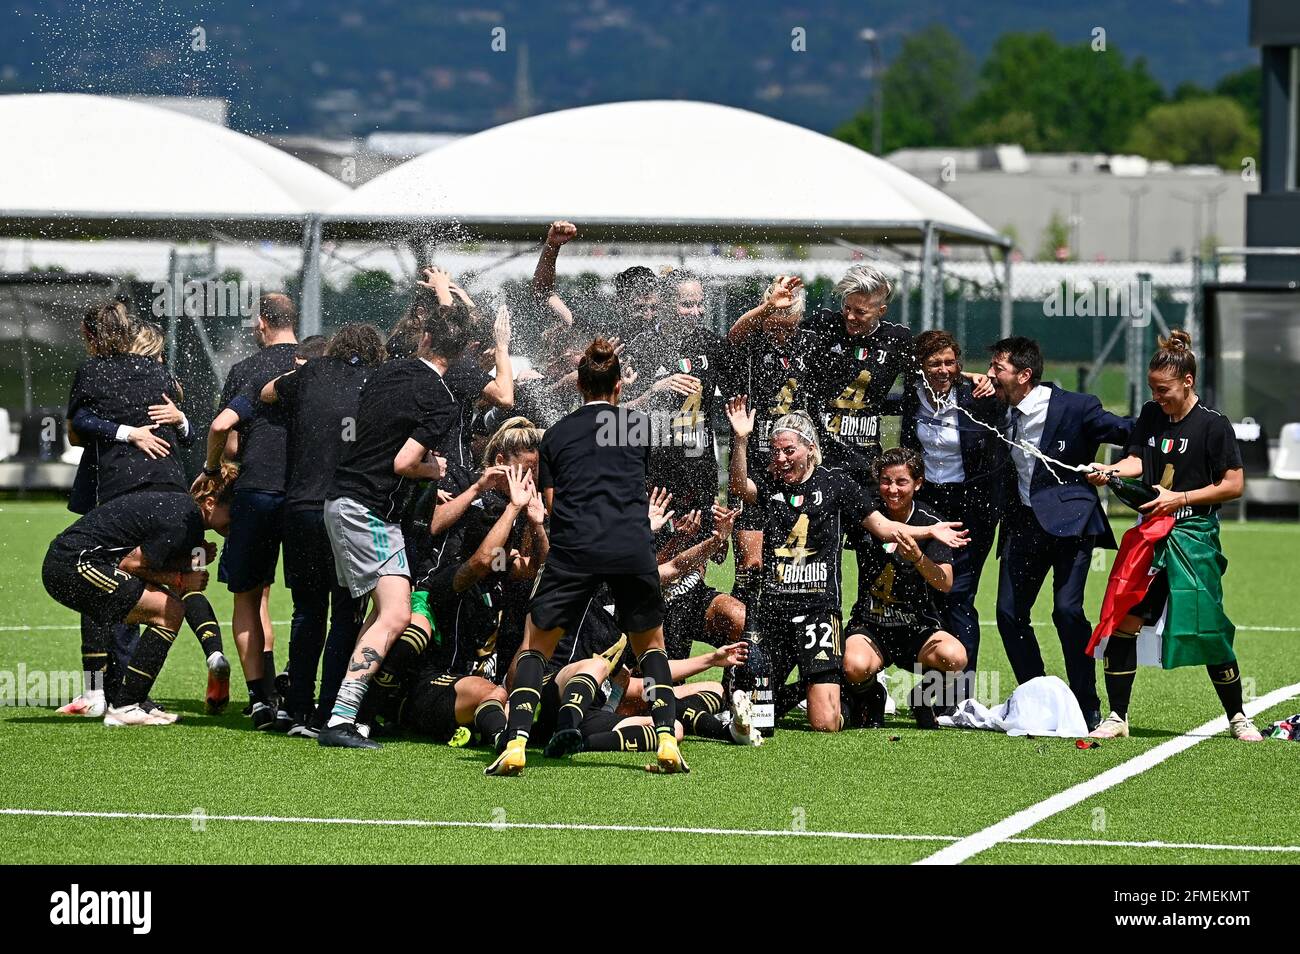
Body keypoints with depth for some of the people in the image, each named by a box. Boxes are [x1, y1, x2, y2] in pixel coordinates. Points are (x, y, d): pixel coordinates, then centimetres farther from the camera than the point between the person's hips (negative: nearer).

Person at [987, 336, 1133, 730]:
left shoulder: (1075, 406, -11)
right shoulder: (1003, 413, 6)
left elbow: (1127, 432, -3)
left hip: (1069, 519, -6)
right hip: (1024, 521, 6)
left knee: (1067, 610, -16)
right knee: (1009, 613, 1)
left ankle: (1087, 708, -6)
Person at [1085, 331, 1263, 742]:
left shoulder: (1213, 425, -9)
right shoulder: (1151, 415, 8)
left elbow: (1233, 485, -9)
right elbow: (1136, 461, 1)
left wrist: (1179, 498, -14)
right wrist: (1110, 471, -21)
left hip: (1192, 538, -5)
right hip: (1149, 534, 5)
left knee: (1206, 632, -5)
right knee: (1122, 623, -2)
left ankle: (1237, 718, 13)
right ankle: (1116, 718, 7)